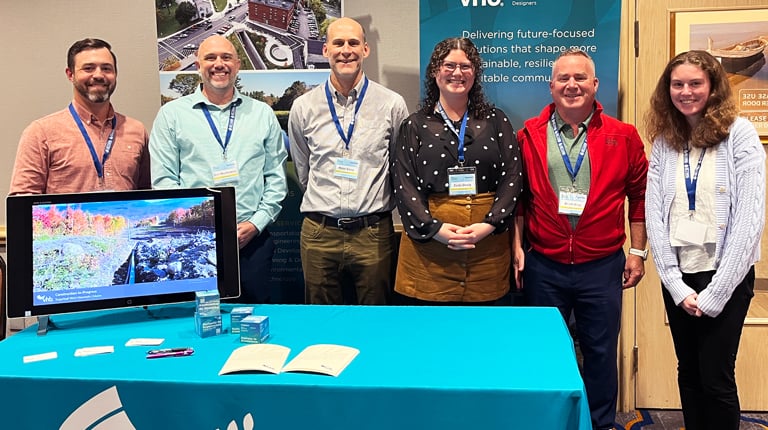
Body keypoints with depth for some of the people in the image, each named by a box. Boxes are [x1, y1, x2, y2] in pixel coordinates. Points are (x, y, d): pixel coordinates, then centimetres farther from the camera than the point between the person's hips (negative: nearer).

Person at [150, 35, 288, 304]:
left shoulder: (262, 114, 11)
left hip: (251, 239, 2)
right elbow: (163, 179, 0)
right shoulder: (172, 114, 6)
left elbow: (276, 178, 9)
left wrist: (256, 223, -4)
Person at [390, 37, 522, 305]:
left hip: (487, 240, 1)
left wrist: (489, 225, -11)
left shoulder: (495, 120, 10)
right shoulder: (415, 125, 7)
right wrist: (435, 228, -14)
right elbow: (404, 185, -1)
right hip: (427, 242, -1)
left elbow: (512, 177, 3)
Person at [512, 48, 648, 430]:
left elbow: (639, 195, 5)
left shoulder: (622, 136, 1)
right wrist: (518, 246, 0)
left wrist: (637, 251, 3)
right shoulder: (529, 135, 2)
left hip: (602, 266, 0)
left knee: (600, 352, 10)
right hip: (542, 266, 1)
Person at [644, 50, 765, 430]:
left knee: (716, 377, 2)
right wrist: (676, 285, -8)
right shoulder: (664, 141, 4)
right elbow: (654, 215, 0)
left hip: (725, 276, -3)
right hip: (678, 275, 4)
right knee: (688, 373, 13)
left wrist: (715, 293, -15)